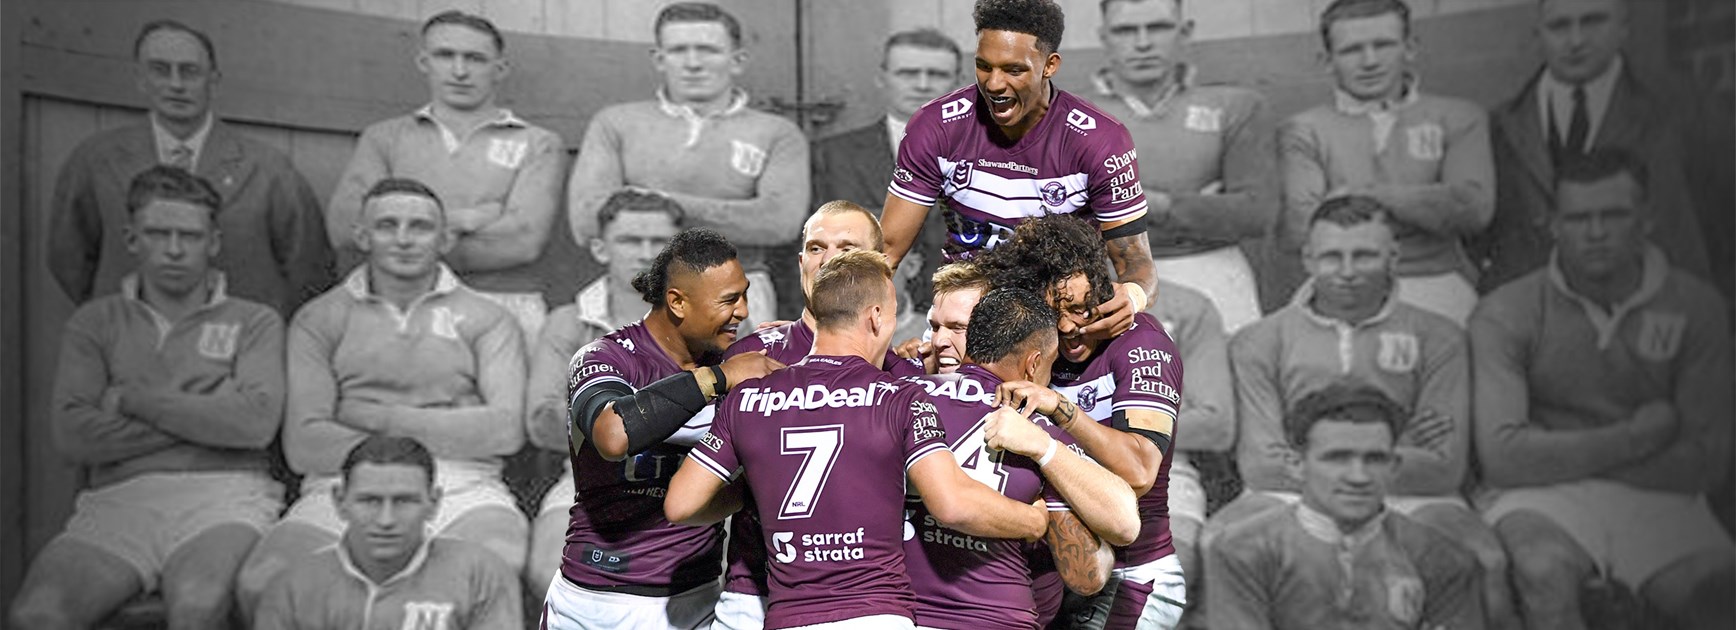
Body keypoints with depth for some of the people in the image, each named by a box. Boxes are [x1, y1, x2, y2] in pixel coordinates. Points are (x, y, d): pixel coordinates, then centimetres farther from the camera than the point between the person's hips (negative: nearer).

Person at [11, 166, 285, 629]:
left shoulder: (254, 322, 15)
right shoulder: (95, 322, 19)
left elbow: (256, 422, -5)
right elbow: (73, 434, 3)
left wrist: (133, 399, 0)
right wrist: (206, 417, 0)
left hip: (220, 493, -2)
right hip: (117, 499, 2)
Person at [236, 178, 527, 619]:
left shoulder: (486, 319, 16)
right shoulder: (319, 319, 16)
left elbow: (505, 430, 0)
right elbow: (303, 444, 3)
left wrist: (384, 419, -1)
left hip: (461, 486, -1)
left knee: (506, 563, -36)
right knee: (260, 583, -29)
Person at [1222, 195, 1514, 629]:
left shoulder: (1437, 338, 10)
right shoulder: (1259, 343, 9)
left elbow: (1445, 468, 0)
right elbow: (1259, 465, -1)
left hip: (1408, 500, 0)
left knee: (1484, 561, -31)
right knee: (1220, 543, -32)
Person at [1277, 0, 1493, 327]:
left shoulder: (1457, 117, 13)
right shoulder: (1304, 131, 9)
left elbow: (1473, 210, -4)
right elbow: (1293, 232, -7)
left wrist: (1364, 195, -5)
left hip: (1437, 287, 1)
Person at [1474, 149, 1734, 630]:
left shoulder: (1694, 307, 2)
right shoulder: (1507, 314, -5)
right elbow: (1501, 456, -15)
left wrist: (1562, 456, -9)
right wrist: (1636, 438, -10)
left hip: (1657, 499, 2)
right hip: (1546, 498, -1)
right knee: (1543, 573, -33)